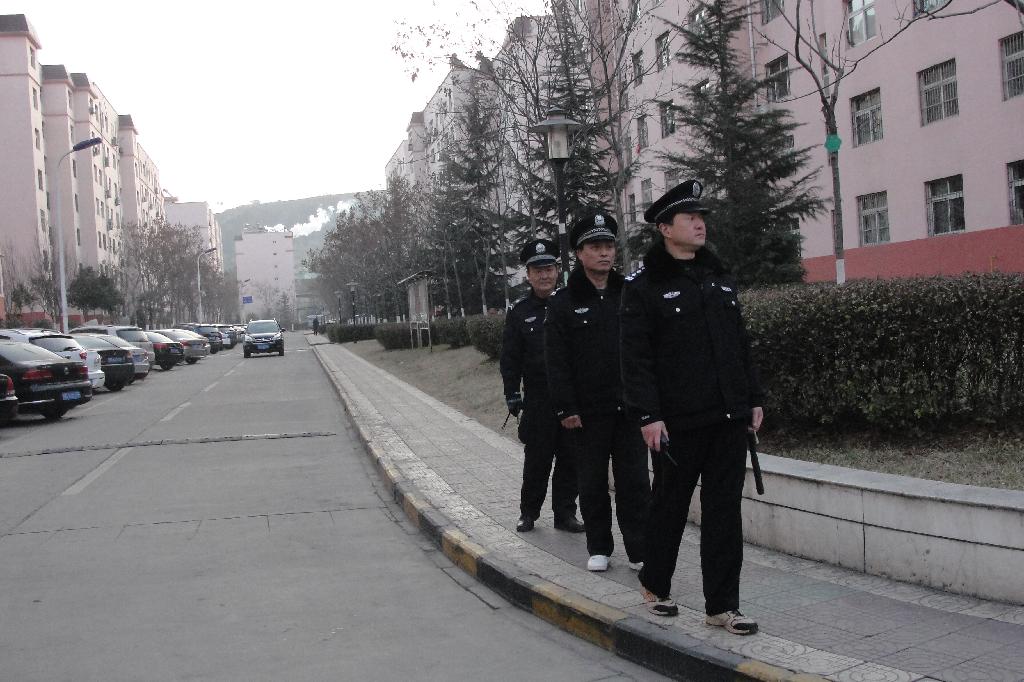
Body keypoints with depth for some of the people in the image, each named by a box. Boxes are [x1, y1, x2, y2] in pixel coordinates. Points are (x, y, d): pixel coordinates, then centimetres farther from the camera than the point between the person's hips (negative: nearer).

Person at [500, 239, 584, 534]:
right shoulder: (519, 312, 2)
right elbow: (510, 357, 3)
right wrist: (512, 393, -4)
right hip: (538, 401, -1)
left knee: (570, 459, 7)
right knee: (536, 460, 4)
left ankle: (565, 513, 18)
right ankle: (528, 512, 18)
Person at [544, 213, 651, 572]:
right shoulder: (563, 302, -1)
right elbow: (556, 361, -4)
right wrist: (566, 408, -10)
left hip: (630, 407, 2)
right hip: (588, 411, -1)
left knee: (635, 481, 3)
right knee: (593, 483, 8)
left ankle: (639, 551, 11)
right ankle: (599, 549, 21)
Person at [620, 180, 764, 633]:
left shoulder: (719, 277, 13)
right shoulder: (643, 286, -6)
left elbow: (741, 343, 17)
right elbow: (635, 356, -11)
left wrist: (753, 399, 13)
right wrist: (647, 415, -16)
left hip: (729, 417, 5)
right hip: (678, 422, -5)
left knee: (724, 510, 5)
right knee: (671, 505, 10)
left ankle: (722, 607, 13)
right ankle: (655, 585, 32)